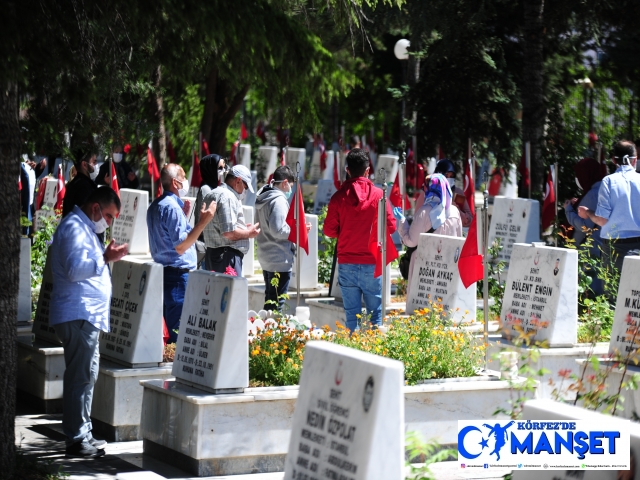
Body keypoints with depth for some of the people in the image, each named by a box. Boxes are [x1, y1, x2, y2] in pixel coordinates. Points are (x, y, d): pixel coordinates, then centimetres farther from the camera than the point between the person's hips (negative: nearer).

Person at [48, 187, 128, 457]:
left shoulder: (84, 228, 22)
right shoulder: (74, 228, -12)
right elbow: (75, 269, -23)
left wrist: (105, 256, 14)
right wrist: (105, 259, -21)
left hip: (87, 316, 11)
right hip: (78, 315, -11)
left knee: (85, 377, 13)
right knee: (81, 378, -10)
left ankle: (82, 435, 19)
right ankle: (77, 440, -8)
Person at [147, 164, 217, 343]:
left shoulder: (155, 206, 15)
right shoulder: (172, 207, -16)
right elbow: (180, 246, -20)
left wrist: (183, 215, 21)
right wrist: (203, 222, -21)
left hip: (163, 271, 10)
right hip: (178, 274, -10)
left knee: (167, 326, 12)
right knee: (179, 329, -8)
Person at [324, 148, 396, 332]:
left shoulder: (339, 196, -3)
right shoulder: (378, 195, -5)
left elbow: (329, 230, 0)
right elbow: (390, 226, -3)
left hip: (347, 263, 1)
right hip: (372, 263, -1)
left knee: (351, 314, 6)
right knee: (376, 313, 4)